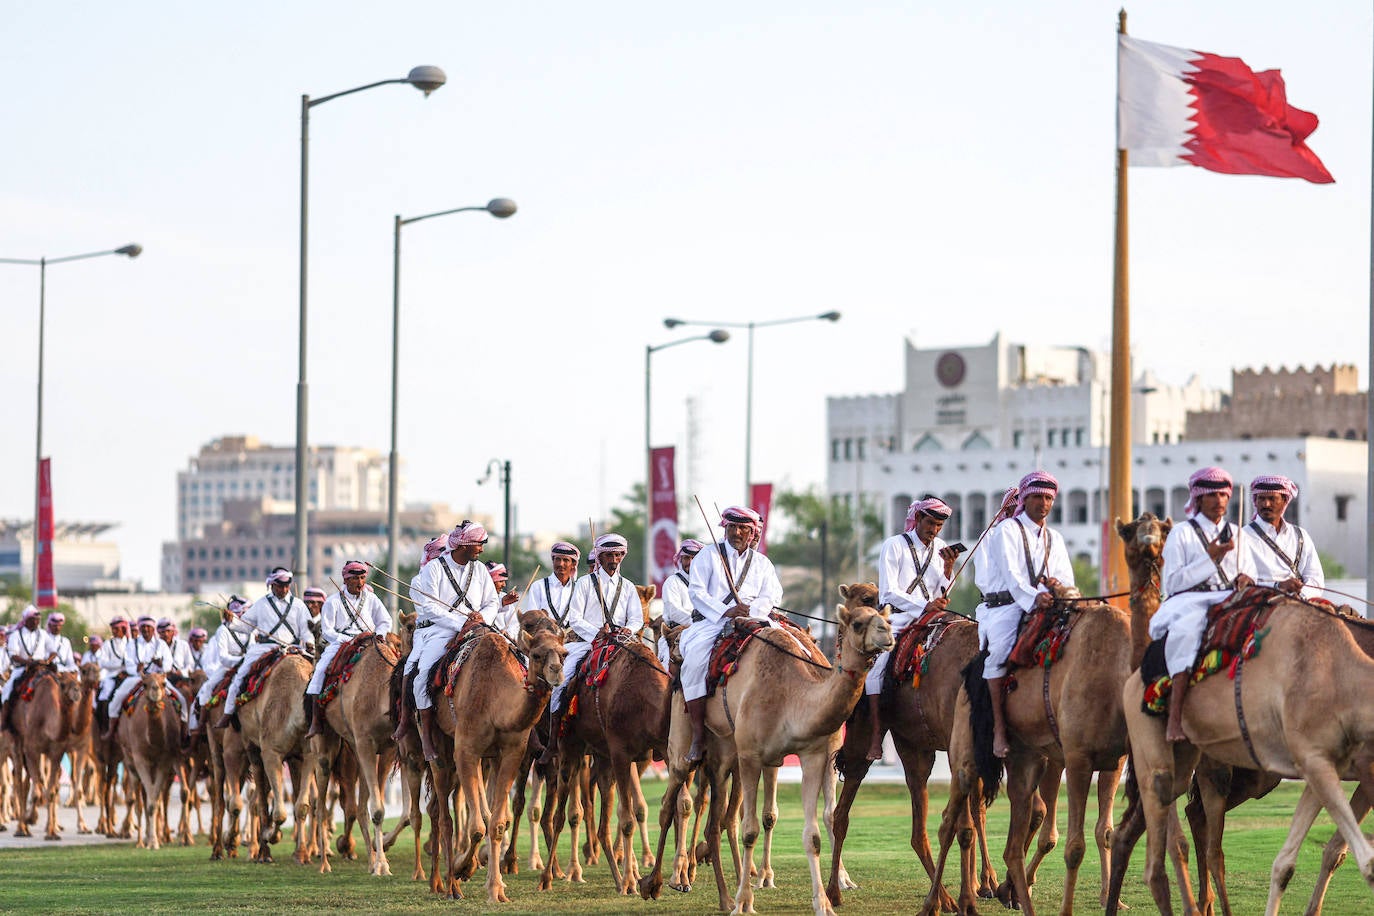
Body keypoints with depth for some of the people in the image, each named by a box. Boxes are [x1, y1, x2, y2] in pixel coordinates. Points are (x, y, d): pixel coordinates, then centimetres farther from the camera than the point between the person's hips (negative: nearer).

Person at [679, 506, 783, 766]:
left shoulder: (762, 563, 22)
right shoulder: (708, 557, 13)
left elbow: (772, 595, 8)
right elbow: (696, 591, 0)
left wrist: (752, 612, -13)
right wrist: (725, 612, -14)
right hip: (710, 622, -2)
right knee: (695, 659, -33)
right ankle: (698, 736, -31)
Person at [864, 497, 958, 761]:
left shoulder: (941, 549, 14)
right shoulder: (894, 546, 1)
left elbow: (942, 596, 9)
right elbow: (888, 592, -8)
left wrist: (948, 567, -7)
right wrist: (924, 606, -19)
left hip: (928, 621, 5)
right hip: (895, 619, -5)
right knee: (876, 663, -25)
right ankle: (876, 733, -24)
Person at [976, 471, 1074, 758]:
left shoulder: (1055, 539, 22)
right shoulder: (1007, 531, 2)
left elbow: (1067, 578, 11)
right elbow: (1011, 573, -13)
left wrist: (1057, 583, -13)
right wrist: (1032, 598, -29)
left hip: (1044, 604, 6)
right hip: (1005, 605, -6)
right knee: (999, 650, -32)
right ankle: (999, 727, -30)